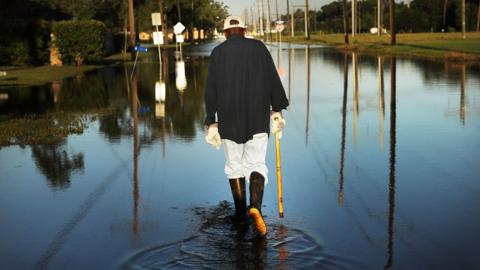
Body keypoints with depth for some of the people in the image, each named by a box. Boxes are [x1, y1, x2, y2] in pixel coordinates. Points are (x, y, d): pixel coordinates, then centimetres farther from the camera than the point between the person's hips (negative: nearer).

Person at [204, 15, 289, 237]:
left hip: (229, 118, 0)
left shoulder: (218, 52, 1)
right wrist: (277, 110, 4)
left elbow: (211, 90, -3)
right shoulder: (259, 47, 3)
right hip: (258, 117, 0)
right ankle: (255, 207, -20)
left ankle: (241, 211, 20)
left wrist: (212, 122, -1)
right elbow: (273, 80, -1)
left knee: (234, 164, 16)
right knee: (256, 164, 4)